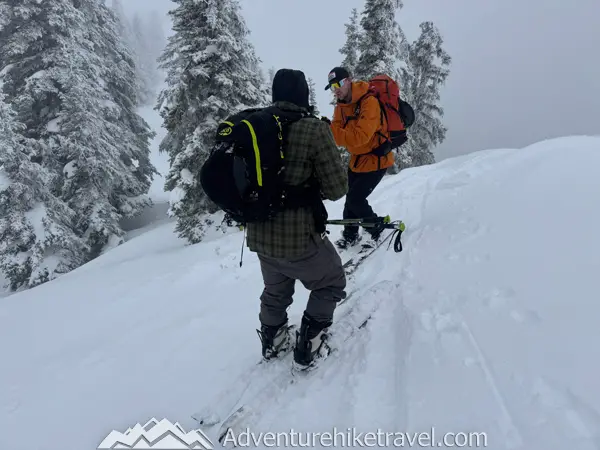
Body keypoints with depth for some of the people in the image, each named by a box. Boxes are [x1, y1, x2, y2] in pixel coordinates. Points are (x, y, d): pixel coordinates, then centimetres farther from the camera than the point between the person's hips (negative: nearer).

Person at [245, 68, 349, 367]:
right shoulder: (314, 128, -17)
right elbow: (337, 189, -14)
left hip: (259, 236, 6)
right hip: (299, 239, -6)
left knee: (275, 290, 31)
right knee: (331, 282, 22)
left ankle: (272, 342, 46)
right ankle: (308, 345, 24)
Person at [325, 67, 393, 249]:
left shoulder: (369, 102, -24)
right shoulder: (340, 106, 1)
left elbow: (360, 137, -35)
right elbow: (337, 135, -7)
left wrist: (330, 130, -39)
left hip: (376, 160, -8)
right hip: (357, 159, 8)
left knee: (355, 199, -10)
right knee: (351, 198, 15)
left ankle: (376, 228, 15)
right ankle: (350, 235, 34)